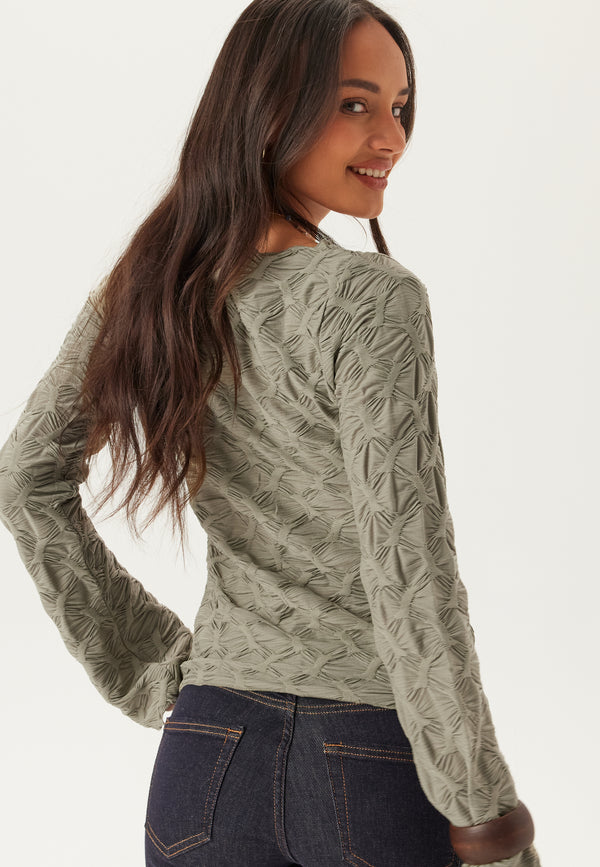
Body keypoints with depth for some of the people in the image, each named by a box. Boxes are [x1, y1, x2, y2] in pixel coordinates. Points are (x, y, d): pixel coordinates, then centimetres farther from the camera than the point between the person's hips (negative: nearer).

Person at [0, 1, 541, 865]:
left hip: (210, 755, 5)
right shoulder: (375, 304, -17)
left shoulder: (150, 281, 1)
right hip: (383, 761, -5)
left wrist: (141, 656, 11)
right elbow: (409, 576, -20)